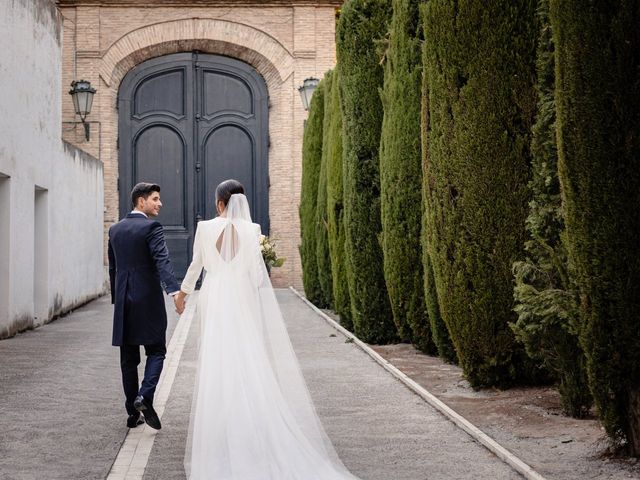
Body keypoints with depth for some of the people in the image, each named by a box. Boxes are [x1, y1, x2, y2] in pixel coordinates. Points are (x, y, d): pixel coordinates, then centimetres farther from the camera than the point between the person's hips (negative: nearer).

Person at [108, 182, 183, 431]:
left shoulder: (115, 229, 11)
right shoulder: (151, 227, -9)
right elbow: (162, 261, -24)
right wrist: (174, 291, -35)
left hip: (123, 301, 6)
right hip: (148, 299, -6)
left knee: (128, 358, 9)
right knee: (156, 351, 5)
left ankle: (133, 413, 11)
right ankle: (145, 396, -17)